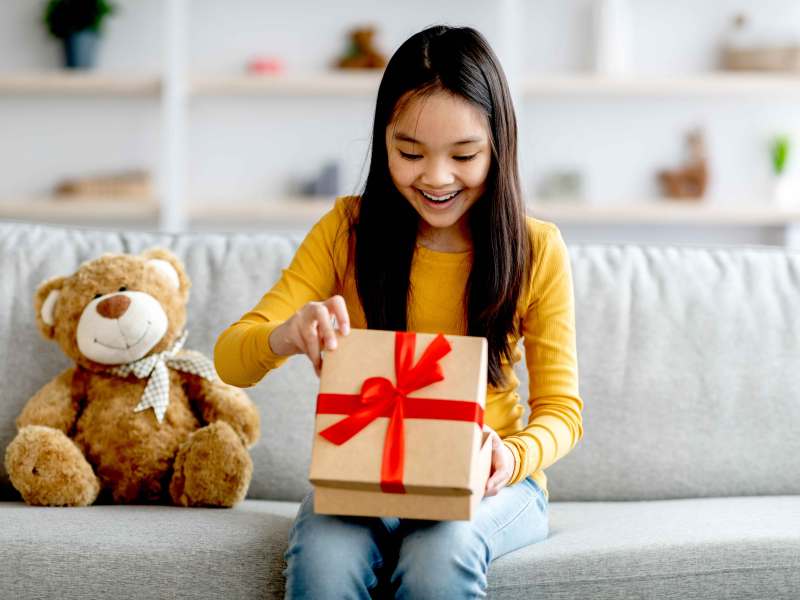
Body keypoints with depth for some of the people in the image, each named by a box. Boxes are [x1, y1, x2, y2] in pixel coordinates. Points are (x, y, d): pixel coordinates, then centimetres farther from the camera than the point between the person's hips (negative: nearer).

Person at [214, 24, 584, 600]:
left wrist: (515, 457, -24)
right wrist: (287, 336, -31)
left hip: (487, 482, 0)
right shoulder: (347, 231, -1)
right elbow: (231, 361, -6)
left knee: (440, 552, -36)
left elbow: (561, 408, 0)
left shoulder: (536, 249, -2)